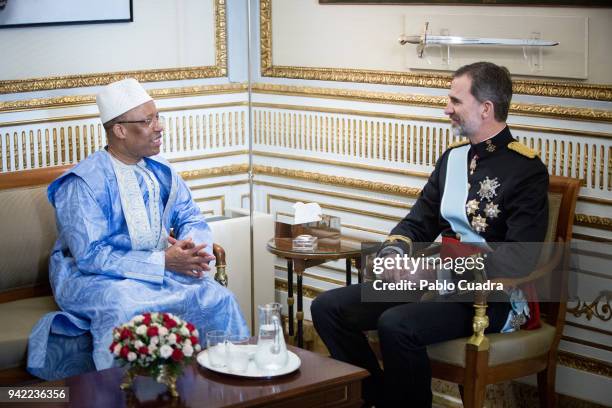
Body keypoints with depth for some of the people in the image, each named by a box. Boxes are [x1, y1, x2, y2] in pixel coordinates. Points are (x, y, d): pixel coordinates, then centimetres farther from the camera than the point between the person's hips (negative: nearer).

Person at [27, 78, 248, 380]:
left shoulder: (159, 170, 7)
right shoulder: (83, 182, -14)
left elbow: (192, 219, 12)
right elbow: (89, 255, -20)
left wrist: (189, 250, -14)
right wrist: (162, 261, -24)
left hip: (161, 269, 6)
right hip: (93, 277, -5)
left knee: (218, 298, -18)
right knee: (124, 307, -38)